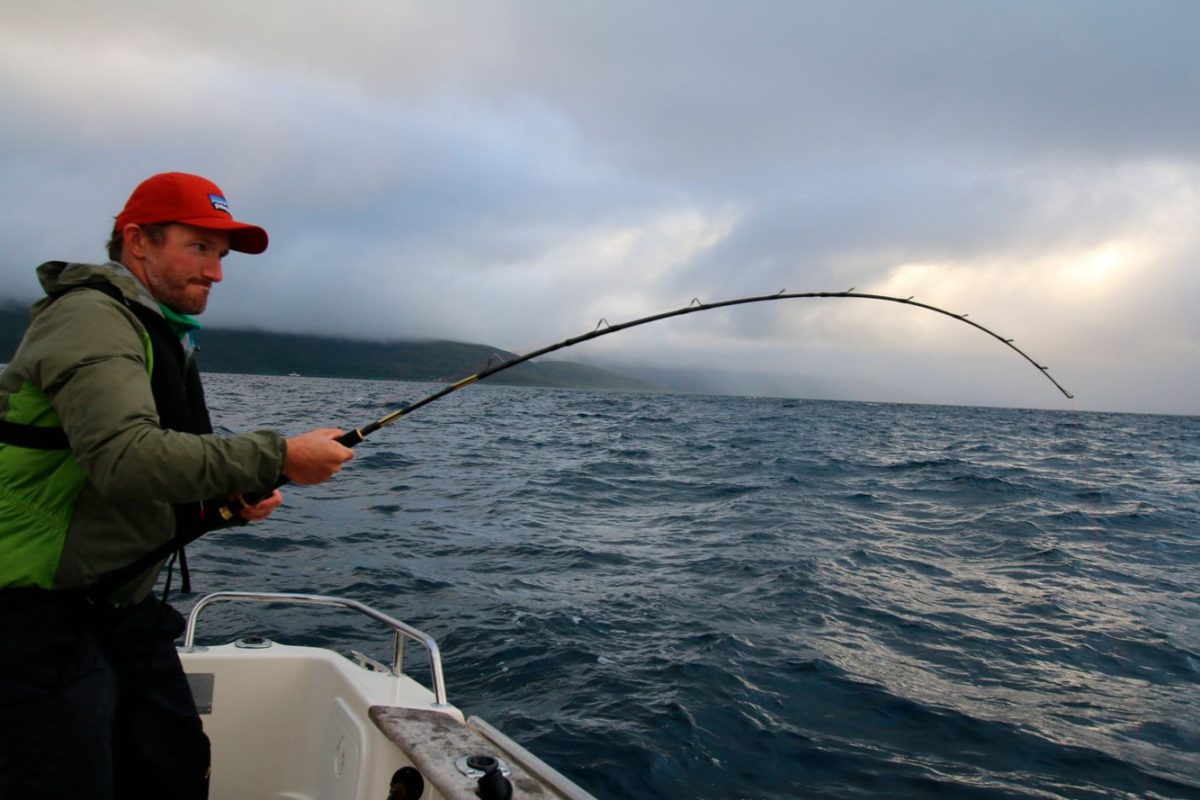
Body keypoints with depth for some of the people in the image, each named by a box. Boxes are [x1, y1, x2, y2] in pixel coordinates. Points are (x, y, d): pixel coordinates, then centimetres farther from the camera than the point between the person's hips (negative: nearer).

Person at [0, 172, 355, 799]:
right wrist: (277, 459, -28)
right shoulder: (91, 317, -15)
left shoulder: (162, 338, 16)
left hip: (120, 602, 10)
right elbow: (124, 457, -32)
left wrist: (226, 503, 2)